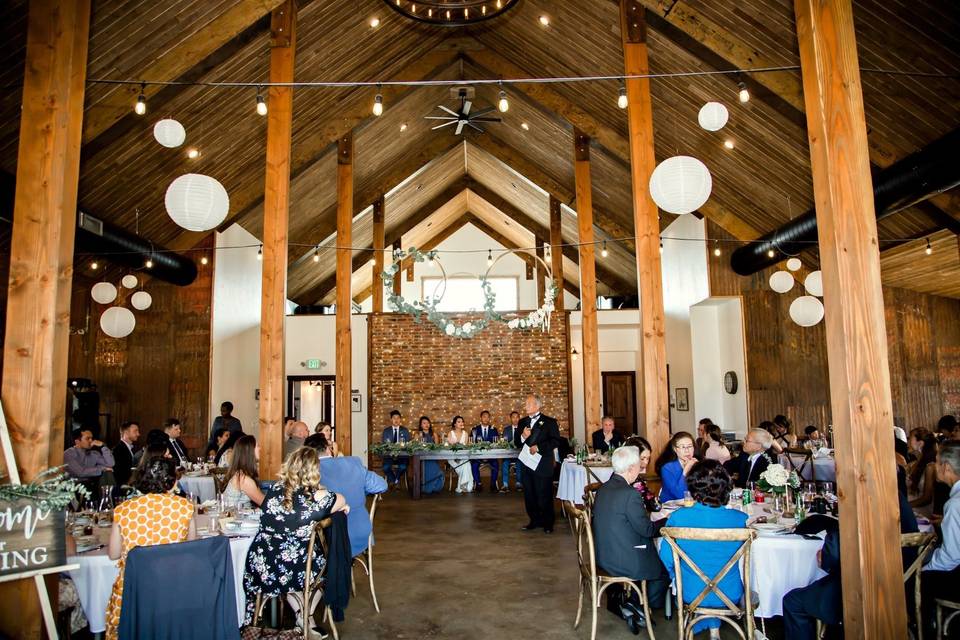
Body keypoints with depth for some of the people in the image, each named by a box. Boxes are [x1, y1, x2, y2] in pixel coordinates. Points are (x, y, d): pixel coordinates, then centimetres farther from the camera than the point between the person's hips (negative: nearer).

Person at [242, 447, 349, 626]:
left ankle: (299, 614, 31)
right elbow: (342, 502, 5)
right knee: (322, 560, 25)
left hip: (259, 567, 4)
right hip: (290, 571, -4)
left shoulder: (274, 489, -2)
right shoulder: (315, 497, -14)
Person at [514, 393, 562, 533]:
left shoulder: (549, 422, -4)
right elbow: (516, 443, 11)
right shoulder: (522, 422, 12)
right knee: (529, 495, 11)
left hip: (543, 465, -5)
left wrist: (538, 447, -19)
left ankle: (548, 523, 14)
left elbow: (555, 441, -12)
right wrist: (523, 436, -11)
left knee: (545, 495, 1)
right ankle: (535, 520, 24)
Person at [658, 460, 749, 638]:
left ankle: (696, 626, 49)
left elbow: (666, 558, -10)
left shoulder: (678, 517, -23)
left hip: (691, 594, -1)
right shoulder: (740, 519, -20)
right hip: (730, 595, 1)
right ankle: (714, 626, 43)